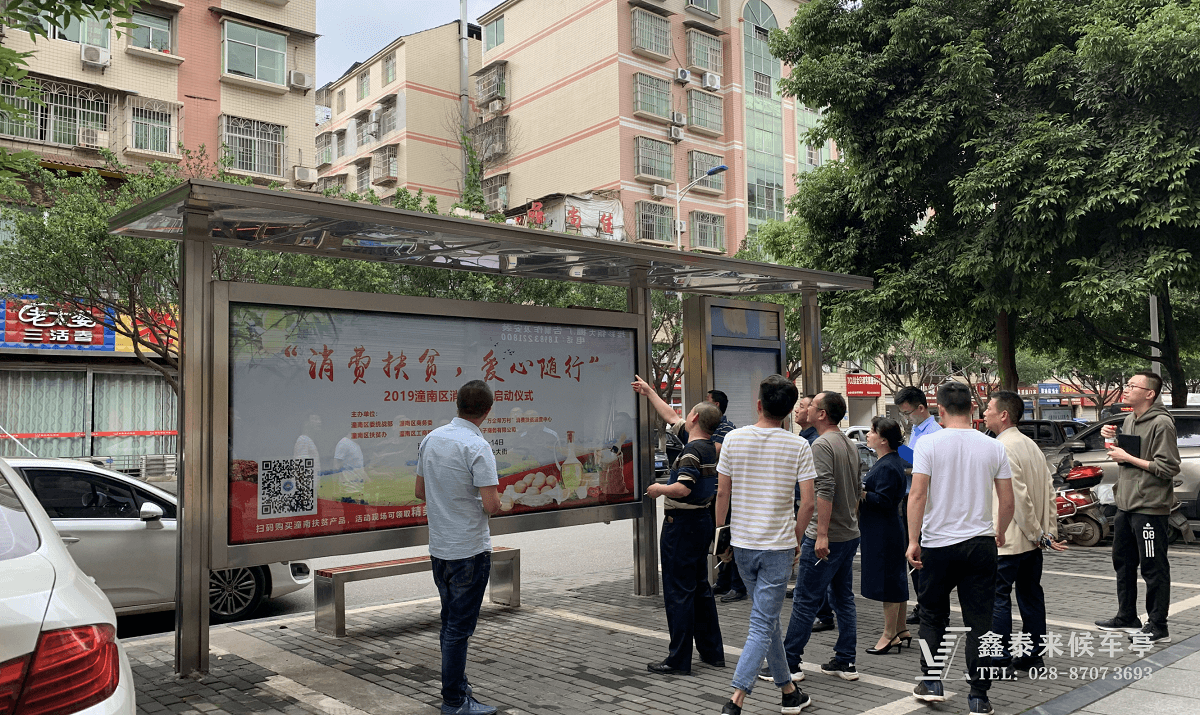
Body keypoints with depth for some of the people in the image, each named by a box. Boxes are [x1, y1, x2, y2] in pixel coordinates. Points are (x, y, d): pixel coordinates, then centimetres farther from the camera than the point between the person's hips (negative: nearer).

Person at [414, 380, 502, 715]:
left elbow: (420, 491, 12)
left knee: (450, 622, 18)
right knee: (460, 627, 1)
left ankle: (456, 685, 30)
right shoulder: (477, 446, -20)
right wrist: (497, 501, -2)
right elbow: (491, 504, -23)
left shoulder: (430, 439, 3)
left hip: (438, 546, 7)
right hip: (469, 549, -7)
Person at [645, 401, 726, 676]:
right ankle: (712, 652, 23)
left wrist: (659, 488, -13)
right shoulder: (709, 447, 10)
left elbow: (682, 489, -30)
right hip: (702, 521, 10)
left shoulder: (692, 451, -21)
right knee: (700, 588, 17)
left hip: (681, 524, -10)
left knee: (678, 592, -4)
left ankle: (679, 660, 1)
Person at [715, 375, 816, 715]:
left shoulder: (734, 439, -3)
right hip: (778, 545, -3)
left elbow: (722, 493, 0)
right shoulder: (799, 446, -8)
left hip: (742, 542, 3)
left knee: (766, 617, 19)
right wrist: (795, 536, 7)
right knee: (763, 625, 1)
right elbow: (808, 502, -9)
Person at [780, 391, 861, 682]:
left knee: (805, 601, -2)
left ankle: (789, 664, 5)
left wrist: (822, 535, -26)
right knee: (844, 598, 14)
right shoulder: (851, 445, 12)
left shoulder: (822, 444, -16)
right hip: (850, 535, 9)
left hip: (825, 539, -9)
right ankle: (845, 662, 19)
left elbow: (825, 491, -25)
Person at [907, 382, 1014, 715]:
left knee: (933, 616, 16)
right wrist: (1000, 534, 21)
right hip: (980, 544, 2)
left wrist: (913, 540, -8)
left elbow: (917, 495, -13)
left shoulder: (929, 443, -8)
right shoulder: (993, 447, 0)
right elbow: (1007, 501, 4)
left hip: (938, 543, -2)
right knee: (979, 622, 8)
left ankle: (931, 682, 20)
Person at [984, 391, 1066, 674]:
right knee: (1031, 596, 14)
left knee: (997, 597, -3)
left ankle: (1000, 660, 0)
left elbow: (1019, 497, -20)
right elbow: (1049, 490, 10)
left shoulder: (1001, 449, -17)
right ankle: (1033, 655, 21)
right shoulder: (1031, 445, 11)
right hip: (1033, 541, 9)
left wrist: (1038, 534, -13)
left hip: (1007, 541, -9)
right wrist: (1050, 532, 10)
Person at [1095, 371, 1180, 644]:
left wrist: (1128, 458, -16)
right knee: (1123, 562, 18)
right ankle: (1127, 618, 31)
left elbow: (1169, 468, -19)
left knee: (1154, 569, 0)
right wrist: (1111, 438, 6)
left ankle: (1158, 627, 10)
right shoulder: (1129, 420, 12)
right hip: (1126, 505, 9)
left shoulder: (1161, 423, -15)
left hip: (1149, 507, -9)